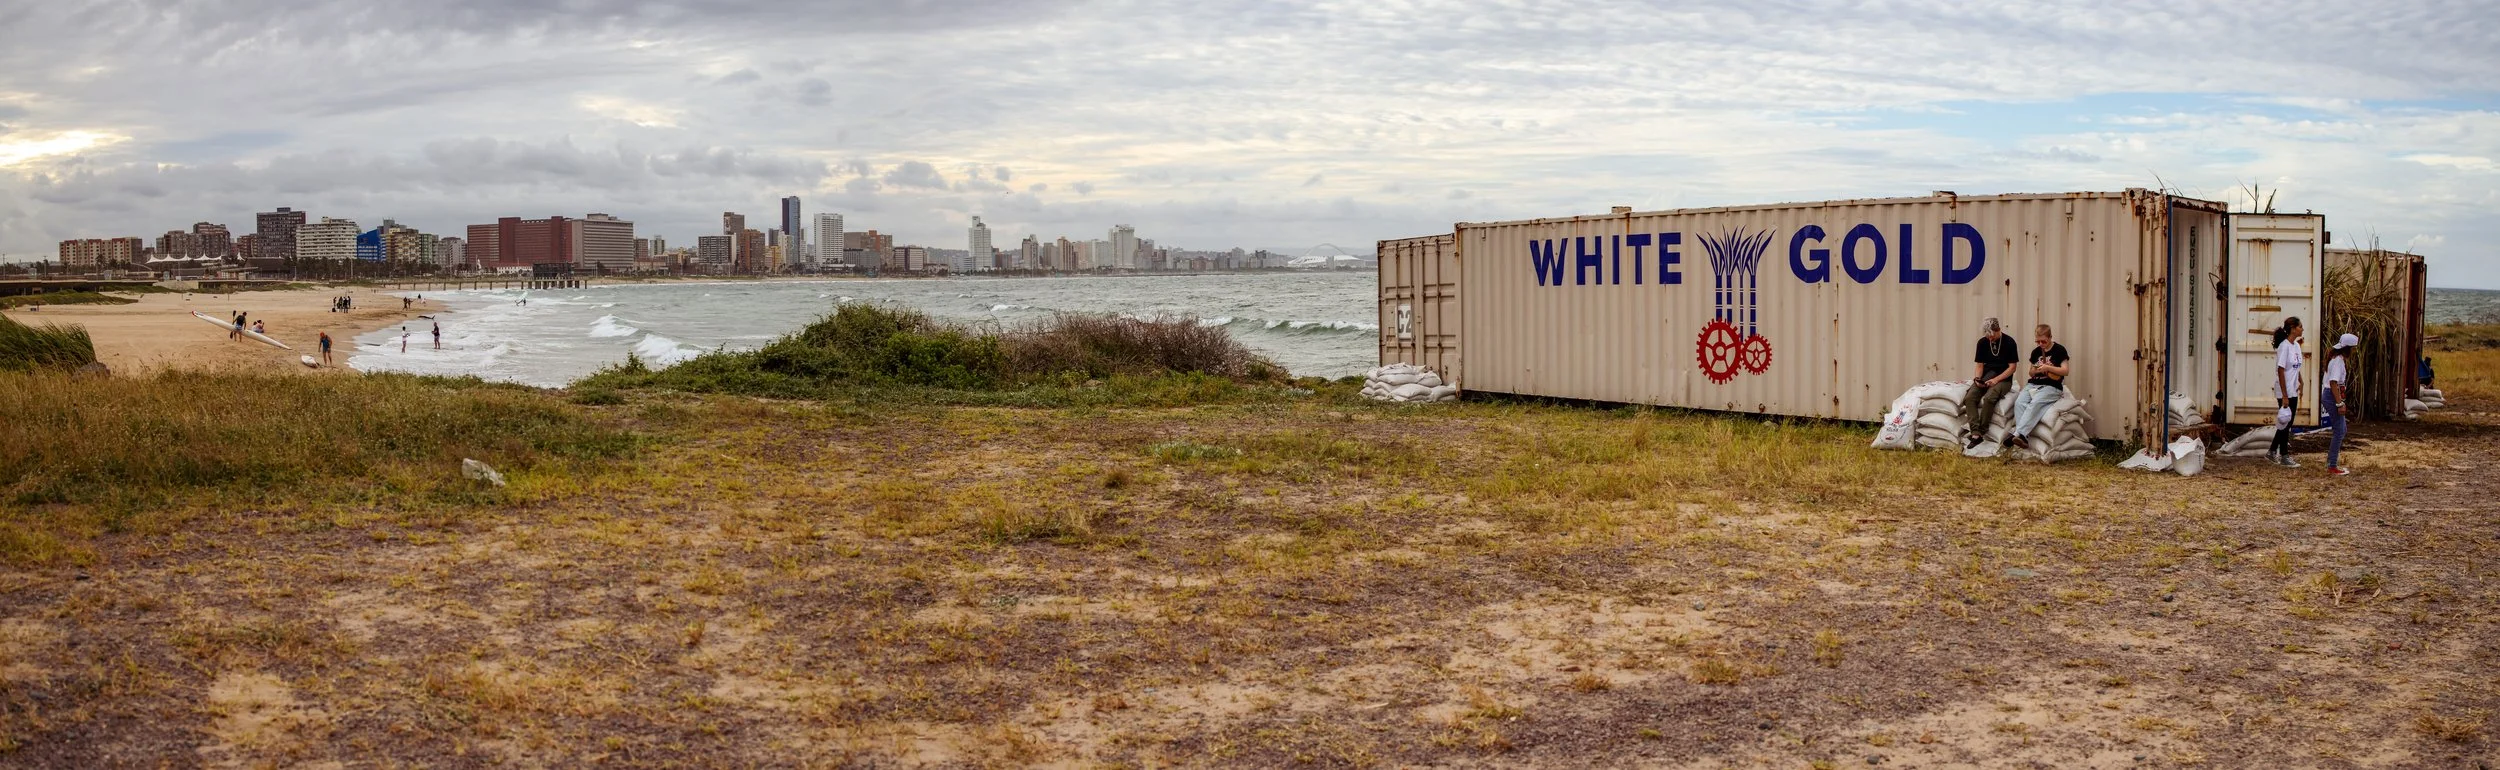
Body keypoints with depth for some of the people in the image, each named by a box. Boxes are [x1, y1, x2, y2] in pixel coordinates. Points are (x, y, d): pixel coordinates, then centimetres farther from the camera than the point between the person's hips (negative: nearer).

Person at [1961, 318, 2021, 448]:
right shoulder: (1982, 342, 6)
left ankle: (1981, 433, -26)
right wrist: (1977, 378, -10)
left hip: (2003, 379, -4)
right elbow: (1979, 365, 10)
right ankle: (1975, 433, -33)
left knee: (1989, 398, -34)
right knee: (1969, 398, -24)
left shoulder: (2009, 343, -6)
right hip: (1986, 378, 4)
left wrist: (1996, 379, -18)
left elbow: (2012, 367, -6)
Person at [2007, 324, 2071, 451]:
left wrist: (2048, 368, -17)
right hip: (2033, 384, 5)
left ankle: (2018, 434, -44)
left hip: (2051, 387, -5)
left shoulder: (2059, 350, 0)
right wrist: (2034, 370, -2)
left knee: (2035, 403, -34)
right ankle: (2023, 438, -37)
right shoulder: (2036, 352, 15)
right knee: (2019, 402, -26)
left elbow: (2066, 371, -5)